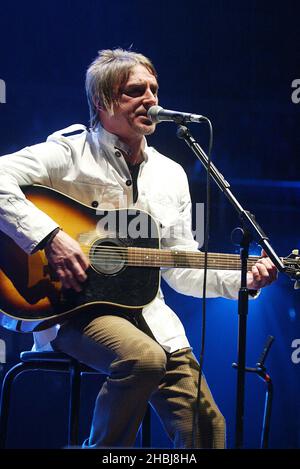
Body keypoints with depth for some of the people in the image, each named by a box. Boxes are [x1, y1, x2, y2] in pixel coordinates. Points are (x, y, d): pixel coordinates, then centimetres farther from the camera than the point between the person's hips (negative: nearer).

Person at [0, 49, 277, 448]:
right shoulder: (70, 153, -4)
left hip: (146, 313, 6)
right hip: (74, 309, -5)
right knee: (145, 357, -35)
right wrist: (50, 237, -26)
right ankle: (103, 447, -12)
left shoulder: (171, 175, 14)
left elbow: (180, 269, 16)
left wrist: (243, 279, 1)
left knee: (205, 427, -9)